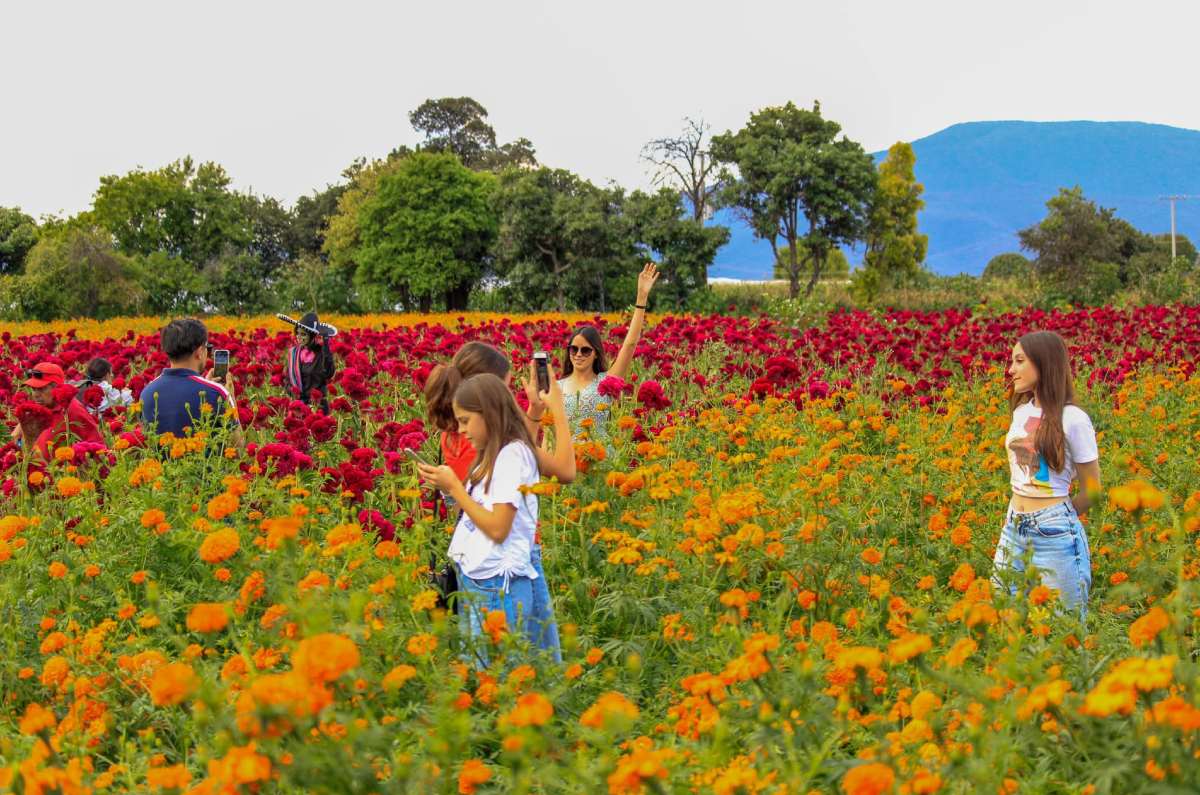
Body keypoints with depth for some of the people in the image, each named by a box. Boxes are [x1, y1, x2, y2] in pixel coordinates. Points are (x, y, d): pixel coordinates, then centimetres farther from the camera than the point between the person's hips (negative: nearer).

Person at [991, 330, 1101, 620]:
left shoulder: (1072, 419, -12)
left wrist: (1056, 519, 5)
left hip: (1057, 535, -7)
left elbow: (1091, 491, -6)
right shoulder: (1021, 412, 8)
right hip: (1013, 528, 7)